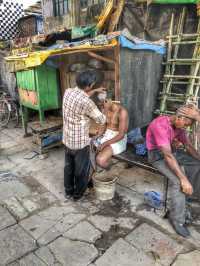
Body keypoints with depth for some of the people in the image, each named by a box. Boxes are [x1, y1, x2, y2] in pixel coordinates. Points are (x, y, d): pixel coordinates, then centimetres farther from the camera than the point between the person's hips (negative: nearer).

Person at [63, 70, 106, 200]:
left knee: (69, 166, 23)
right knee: (81, 170, 15)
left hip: (67, 140, 8)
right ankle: (78, 194, 35)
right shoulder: (87, 103, -28)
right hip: (80, 142, -7)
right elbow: (102, 120, -14)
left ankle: (68, 191, 42)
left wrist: (95, 91, 20)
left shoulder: (68, 92, -5)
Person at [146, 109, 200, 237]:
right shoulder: (160, 125, -30)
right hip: (158, 155, -8)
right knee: (177, 181, -26)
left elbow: (189, 146, 6)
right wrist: (184, 179, -35)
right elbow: (168, 155, -34)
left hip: (174, 151, 9)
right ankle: (177, 219, -8)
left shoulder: (178, 125, -3)